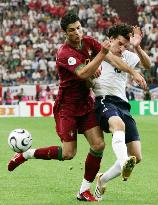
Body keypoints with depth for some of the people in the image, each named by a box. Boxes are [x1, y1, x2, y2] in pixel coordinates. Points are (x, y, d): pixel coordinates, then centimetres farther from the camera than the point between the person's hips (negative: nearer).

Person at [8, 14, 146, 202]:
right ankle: (25, 154, 11)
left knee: (98, 144, -7)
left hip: (86, 103, 7)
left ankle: (84, 191, 4)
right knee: (68, 153, -9)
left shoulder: (88, 42, 0)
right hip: (67, 107, -7)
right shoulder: (64, 53, -22)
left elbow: (112, 58, 1)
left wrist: (133, 73, -5)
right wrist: (101, 54, -37)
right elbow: (83, 74, -34)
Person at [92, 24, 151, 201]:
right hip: (103, 100, -5)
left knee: (136, 156, -3)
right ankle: (124, 163, -66)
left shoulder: (127, 56, 18)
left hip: (123, 105, 5)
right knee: (118, 124, -42)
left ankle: (102, 180, 18)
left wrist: (137, 48, -19)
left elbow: (147, 65, 0)